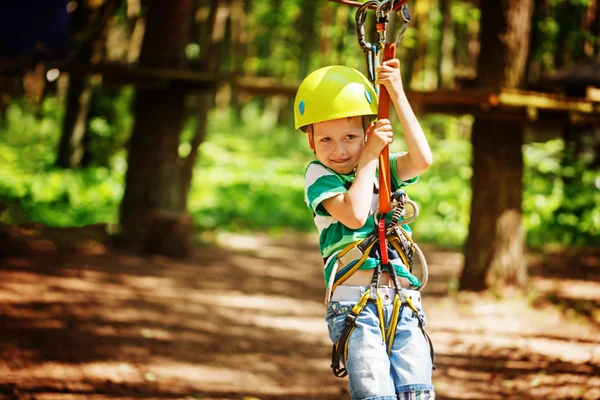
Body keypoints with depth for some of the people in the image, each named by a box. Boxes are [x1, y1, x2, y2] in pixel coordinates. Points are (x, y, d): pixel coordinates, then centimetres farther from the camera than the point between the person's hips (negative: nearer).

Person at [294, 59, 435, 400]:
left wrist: (398, 96, -7)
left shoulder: (383, 168, 14)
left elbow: (423, 160, -7)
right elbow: (355, 215, -15)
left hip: (404, 300, 4)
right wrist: (368, 157, -6)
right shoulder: (319, 175, 2)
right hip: (354, 303, -4)